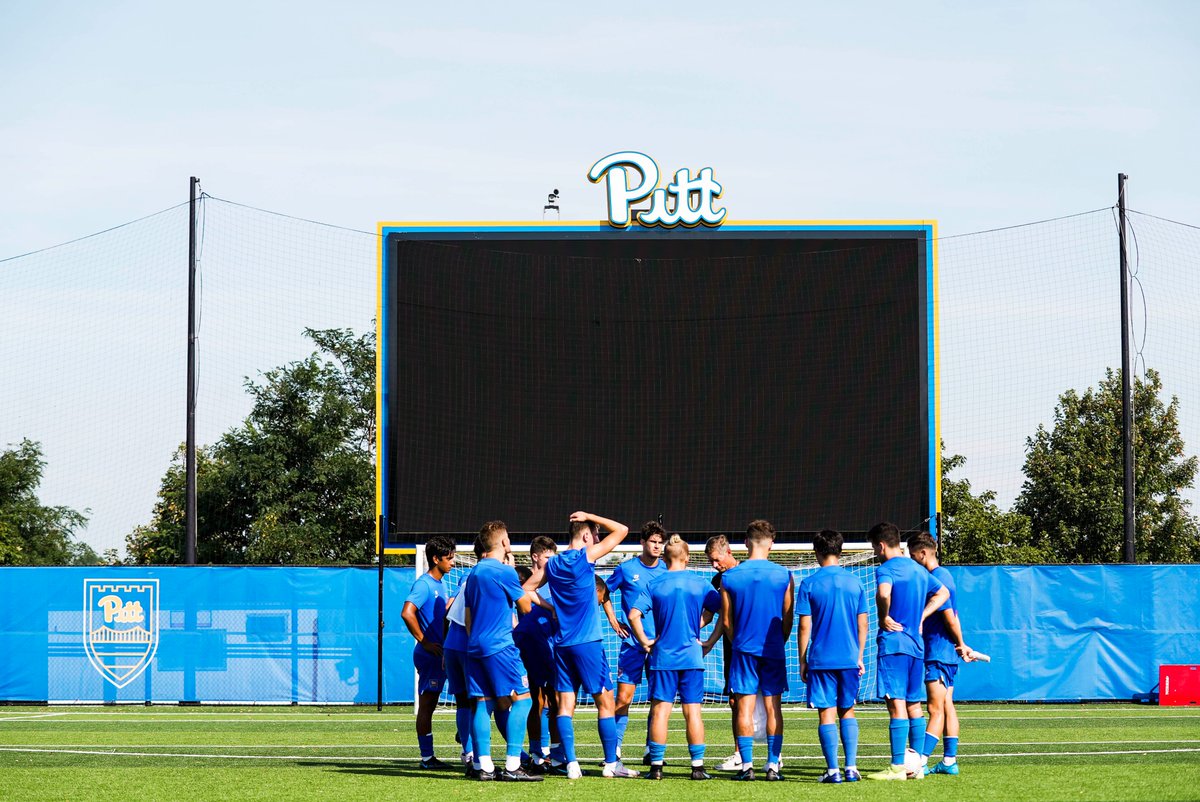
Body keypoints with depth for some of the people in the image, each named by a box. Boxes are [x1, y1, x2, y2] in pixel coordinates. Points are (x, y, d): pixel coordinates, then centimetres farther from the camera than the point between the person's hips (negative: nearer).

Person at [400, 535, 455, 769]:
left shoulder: (438, 585, 17)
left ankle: (428, 756, 12)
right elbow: (407, 613, -25)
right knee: (427, 704, -5)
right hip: (429, 654, -9)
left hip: (439, 655, 9)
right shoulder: (424, 584, -13)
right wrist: (425, 642, -21)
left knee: (429, 704, 10)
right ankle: (426, 757, -3)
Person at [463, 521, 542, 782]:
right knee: (521, 698, -6)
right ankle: (512, 766, -14)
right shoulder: (504, 572, -9)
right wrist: (524, 589, 16)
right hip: (501, 647, -8)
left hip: (476, 646, 8)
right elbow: (525, 607, -1)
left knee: (484, 703, 6)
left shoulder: (474, 573, 16)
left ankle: (484, 766, 3)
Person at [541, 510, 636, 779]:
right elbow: (621, 530, 0)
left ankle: (572, 764, -4)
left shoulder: (552, 564, 8)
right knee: (605, 702, 1)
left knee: (565, 704, 2)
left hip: (562, 643, 6)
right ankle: (611, 764, 1)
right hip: (588, 643, -6)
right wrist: (589, 517, 6)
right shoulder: (586, 556, -7)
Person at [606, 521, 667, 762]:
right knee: (624, 696, -7)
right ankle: (615, 748, -2)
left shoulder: (667, 571, 6)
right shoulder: (626, 569, 0)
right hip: (632, 643, -2)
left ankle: (652, 750, 10)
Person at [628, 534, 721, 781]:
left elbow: (634, 615, -10)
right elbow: (717, 608, 4)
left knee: (660, 711, 2)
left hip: (663, 656, 0)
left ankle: (656, 766, 1)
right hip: (692, 656, 0)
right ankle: (698, 766, 2)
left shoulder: (654, 584, -2)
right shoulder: (700, 584, 1)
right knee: (693, 712, 3)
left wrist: (644, 641, 1)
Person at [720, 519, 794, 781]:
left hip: (744, 649, 0)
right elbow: (788, 619, 3)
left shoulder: (729, 577, -1)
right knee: (773, 707, 5)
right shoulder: (783, 575, -3)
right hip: (774, 651, 0)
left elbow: (726, 621, 4)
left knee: (745, 708, 2)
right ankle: (773, 765, 1)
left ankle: (746, 765, -3)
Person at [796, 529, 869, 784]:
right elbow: (862, 624, 6)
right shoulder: (855, 582, 4)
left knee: (827, 713, 1)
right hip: (850, 658, 3)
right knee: (847, 712, 13)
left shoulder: (810, 583, -4)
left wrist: (802, 661, 3)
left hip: (821, 659, -3)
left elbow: (805, 626, -5)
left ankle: (833, 770, -3)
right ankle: (851, 768, 6)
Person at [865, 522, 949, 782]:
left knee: (896, 704, -9)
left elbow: (884, 593, -31)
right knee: (914, 705, 12)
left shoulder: (886, 569, -9)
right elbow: (942, 593, 29)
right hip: (916, 644, 8)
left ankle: (897, 767, -11)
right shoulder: (918, 570, 16)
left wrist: (883, 618, -14)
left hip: (893, 643, -8)